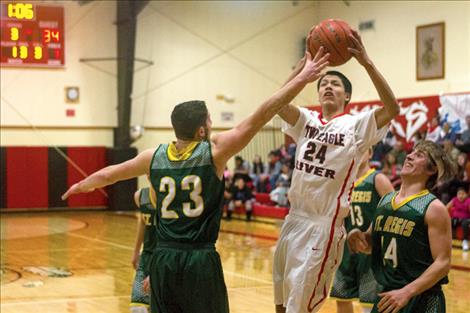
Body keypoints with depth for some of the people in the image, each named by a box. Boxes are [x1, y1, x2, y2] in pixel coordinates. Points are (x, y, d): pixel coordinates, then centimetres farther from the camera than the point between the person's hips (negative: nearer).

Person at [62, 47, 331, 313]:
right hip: (201, 260, -4)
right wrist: (303, 78, -6)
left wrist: (82, 186, 41)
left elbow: (107, 174, 20)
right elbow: (260, 117, -9)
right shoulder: (214, 151, -7)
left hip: (163, 259, 4)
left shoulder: (154, 157, 5)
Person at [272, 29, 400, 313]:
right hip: (294, 219, 6)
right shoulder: (307, 120, 8)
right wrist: (304, 66, -18)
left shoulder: (357, 125, -5)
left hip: (324, 225, -6)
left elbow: (393, 109, -22)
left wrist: (366, 63, -29)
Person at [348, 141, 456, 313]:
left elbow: (443, 263, -15)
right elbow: (371, 243, 19)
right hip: (387, 295, 6)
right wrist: (358, 236, -3)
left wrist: (407, 292, -23)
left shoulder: (434, 208, -11)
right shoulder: (385, 200, 8)